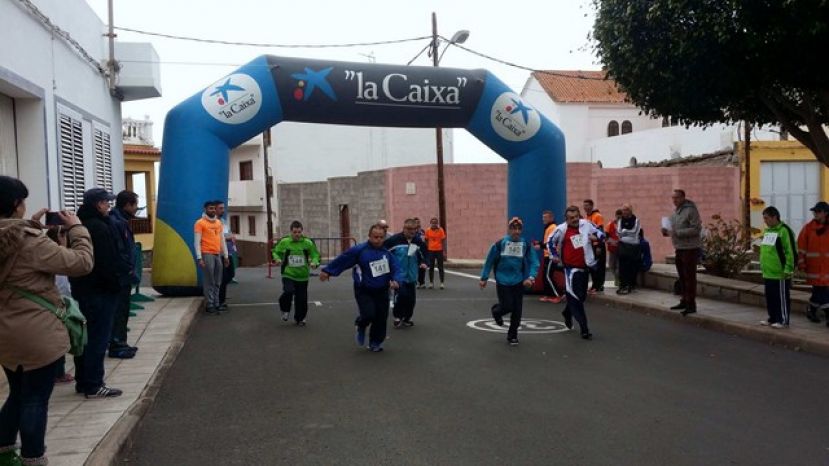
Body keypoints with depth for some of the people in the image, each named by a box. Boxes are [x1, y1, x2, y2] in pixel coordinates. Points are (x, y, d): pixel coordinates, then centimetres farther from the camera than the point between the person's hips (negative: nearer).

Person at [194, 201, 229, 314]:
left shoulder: (219, 223, 15)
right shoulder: (200, 223, -5)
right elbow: (197, 242, -9)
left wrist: (225, 256, 16)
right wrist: (199, 258, -15)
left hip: (218, 255, 6)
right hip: (207, 254, -6)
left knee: (217, 282, 9)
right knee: (209, 282, -5)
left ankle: (216, 304, 16)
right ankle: (209, 305, 0)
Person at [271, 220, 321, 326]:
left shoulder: (307, 243, -7)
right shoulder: (284, 242, -6)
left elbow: (315, 255, 2)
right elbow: (275, 251, 9)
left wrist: (314, 262, -18)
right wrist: (277, 259, -11)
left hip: (302, 276, 1)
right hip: (288, 274, -1)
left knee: (301, 299, 7)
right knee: (288, 292, -24)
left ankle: (299, 318, 31)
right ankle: (285, 310, 6)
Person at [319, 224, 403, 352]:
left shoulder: (387, 253, -1)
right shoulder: (359, 250, -14)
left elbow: (397, 269, -2)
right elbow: (341, 260, -5)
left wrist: (396, 280, -23)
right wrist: (327, 271, 1)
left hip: (381, 292, 4)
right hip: (363, 291, -4)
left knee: (381, 319, 5)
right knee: (369, 315, -19)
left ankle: (375, 343, 28)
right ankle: (361, 326, 18)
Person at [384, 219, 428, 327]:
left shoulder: (418, 241, 2)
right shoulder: (394, 240, -14)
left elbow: (423, 253, 18)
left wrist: (423, 262, 1)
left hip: (412, 276, 5)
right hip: (398, 275, -5)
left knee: (411, 298, 6)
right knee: (401, 295, -17)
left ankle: (407, 318, 26)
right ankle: (398, 317, 5)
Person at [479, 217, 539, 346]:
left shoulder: (526, 245, -3)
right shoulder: (500, 244, -8)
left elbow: (534, 262, -2)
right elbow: (489, 261, 0)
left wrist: (531, 277, -18)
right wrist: (484, 278, 3)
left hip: (518, 282, 2)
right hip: (503, 281, -2)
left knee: (517, 310, 4)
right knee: (507, 306, -6)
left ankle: (512, 335, 22)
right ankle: (496, 311, 32)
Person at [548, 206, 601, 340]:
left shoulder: (586, 224, -2)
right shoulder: (562, 229, -10)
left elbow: (599, 232, 13)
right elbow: (551, 242, 6)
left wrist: (596, 237, -9)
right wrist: (554, 255, -1)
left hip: (584, 266, 5)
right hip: (571, 267, -5)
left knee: (582, 296, 18)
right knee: (575, 296, -10)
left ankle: (567, 313, 46)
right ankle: (584, 329, -5)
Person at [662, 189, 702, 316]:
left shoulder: (690, 210, -13)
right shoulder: (676, 211, 15)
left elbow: (696, 229, -20)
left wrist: (677, 233, -24)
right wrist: (667, 231, 2)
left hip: (690, 248, -9)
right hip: (679, 248, 9)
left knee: (689, 277, -6)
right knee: (682, 276, 15)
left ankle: (691, 304, -2)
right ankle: (684, 301, 26)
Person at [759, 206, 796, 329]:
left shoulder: (784, 230, -14)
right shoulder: (767, 230, 14)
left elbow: (791, 252, -17)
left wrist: (788, 269, -18)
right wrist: (763, 265, 21)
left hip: (780, 273, -9)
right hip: (768, 273, 9)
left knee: (782, 298, 1)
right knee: (770, 298, 15)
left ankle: (783, 320, 9)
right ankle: (773, 318, 25)